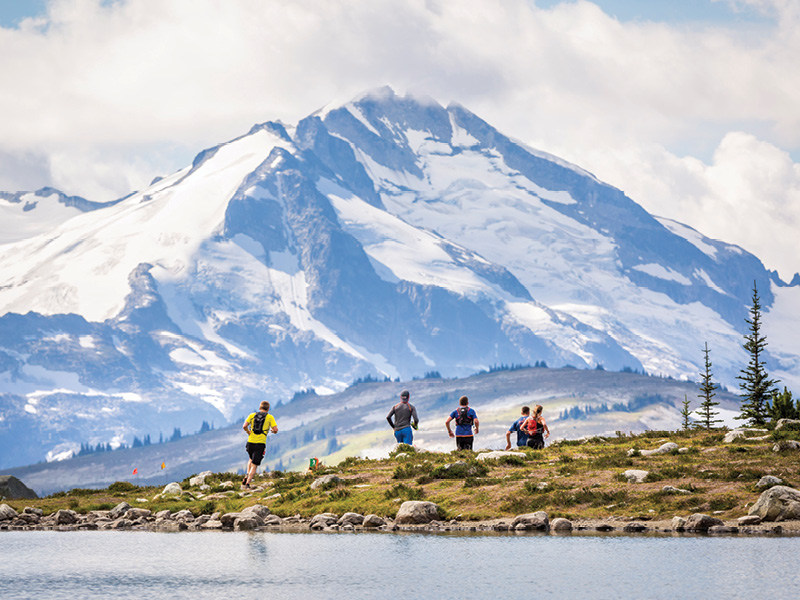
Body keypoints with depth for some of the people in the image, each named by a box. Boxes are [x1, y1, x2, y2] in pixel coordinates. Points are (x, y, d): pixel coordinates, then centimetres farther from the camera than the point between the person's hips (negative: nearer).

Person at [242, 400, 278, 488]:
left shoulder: (252, 415, 7)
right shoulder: (270, 417, 2)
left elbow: (244, 426, -5)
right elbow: (275, 430, -5)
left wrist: (249, 433, 13)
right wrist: (272, 430, 17)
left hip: (250, 442, 3)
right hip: (260, 444, -3)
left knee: (251, 459, 29)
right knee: (254, 465, -1)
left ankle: (247, 475, 10)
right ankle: (247, 483, -10)